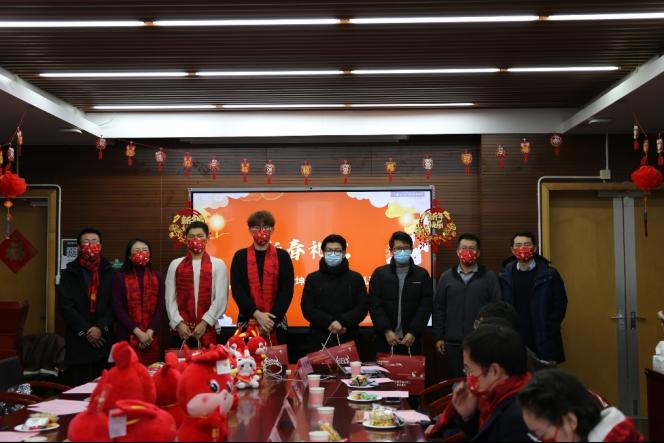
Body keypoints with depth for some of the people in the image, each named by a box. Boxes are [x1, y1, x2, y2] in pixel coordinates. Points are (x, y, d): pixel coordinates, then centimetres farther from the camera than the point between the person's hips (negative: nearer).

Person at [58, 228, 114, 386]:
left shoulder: (109, 272, 8)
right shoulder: (69, 273, 5)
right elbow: (65, 306, -3)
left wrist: (101, 328, -12)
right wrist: (85, 331, -10)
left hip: (103, 339, 1)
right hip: (78, 340, -1)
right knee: (78, 386, 1)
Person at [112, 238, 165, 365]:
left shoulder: (157, 277, 8)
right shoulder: (120, 278, 0)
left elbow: (161, 307, 3)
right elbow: (118, 309, -5)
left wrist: (149, 333, -9)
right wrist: (138, 332, -11)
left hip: (151, 337, 2)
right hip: (127, 337, -2)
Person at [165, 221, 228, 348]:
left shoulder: (218, 264, 4)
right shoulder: (175, 265, 9)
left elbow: (221, 299, -2)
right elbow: (170, 298, 5)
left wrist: (204, 323, -10)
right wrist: (178, 323, -7)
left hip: (208, 330, -1)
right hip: (180, 331, 1)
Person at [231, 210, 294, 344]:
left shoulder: (282, 256, 4)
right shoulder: (240, 256, 5)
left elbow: (287, 291, -3)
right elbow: (237, 290, -3)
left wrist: (271, 319, -12)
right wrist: (257, 314, -15)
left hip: (276, 323, 0)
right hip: (247, 321, 0)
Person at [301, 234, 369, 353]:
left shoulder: (356, 278, 8)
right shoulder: (312, 278, 8)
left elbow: (363, 307, 2)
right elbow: (307, 308, 0)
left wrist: (342, 322, -13)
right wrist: (329, 322, -14)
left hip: (348, 339, 0)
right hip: (320, 339, 0)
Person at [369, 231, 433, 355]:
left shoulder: (422, 274, 5)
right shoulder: (380, 274, 5)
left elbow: (426, 306, -1)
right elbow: (374, 305, -1)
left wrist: (413, 332, -10)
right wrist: (386, 330, -11)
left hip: (412, 339, 0)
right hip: (385, 339, 0)